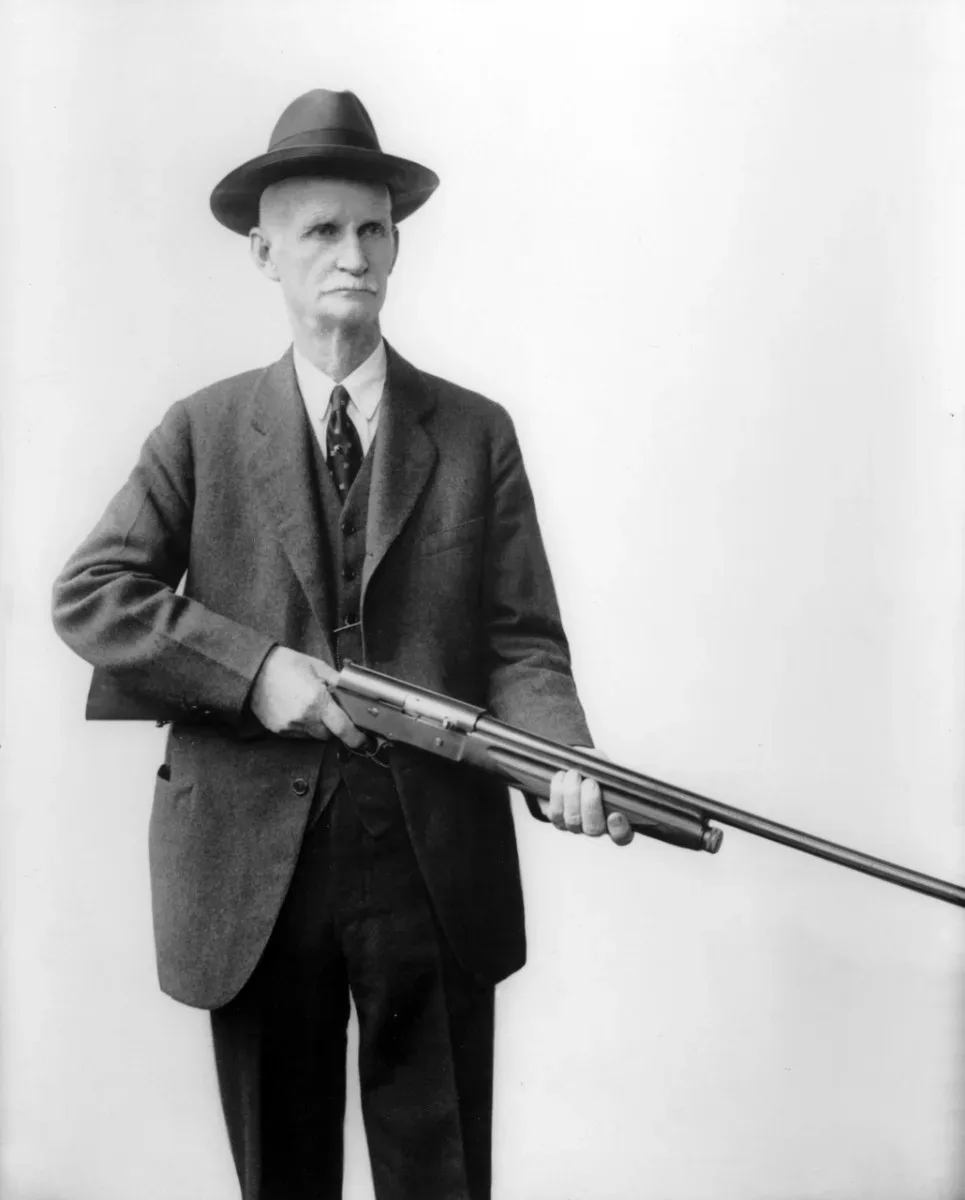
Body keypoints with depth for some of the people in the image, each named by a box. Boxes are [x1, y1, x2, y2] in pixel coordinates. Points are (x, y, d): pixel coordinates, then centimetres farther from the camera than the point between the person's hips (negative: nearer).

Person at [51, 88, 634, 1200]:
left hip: (437, 864, 0)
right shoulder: (204, 431, 5)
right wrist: (255, 669, -15)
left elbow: (522, 638, 1)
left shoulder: (477, 433, 5)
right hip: (252, 867, 0)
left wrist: (561, 760, -19)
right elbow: (86, 594, -2)